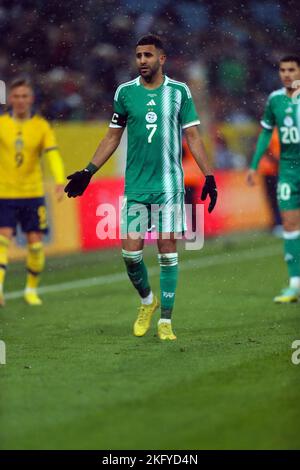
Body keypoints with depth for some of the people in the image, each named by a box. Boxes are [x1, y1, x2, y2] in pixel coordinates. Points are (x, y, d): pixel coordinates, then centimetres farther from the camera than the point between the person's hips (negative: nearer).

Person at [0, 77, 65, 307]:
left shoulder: (41, 126, 0)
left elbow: (53, 155, -11)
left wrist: (60, 181, -26)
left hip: (33, 193, 1)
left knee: (35, 243, 3)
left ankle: (32, 289, 20)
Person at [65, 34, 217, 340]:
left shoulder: (179, 92, 2)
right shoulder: (125, 93, 6)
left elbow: (193, 137, 5)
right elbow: (112, 137, 13)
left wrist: (209, 176, -1)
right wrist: (88, 172, 9)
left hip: (169, 184, -1)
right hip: (135, 186, 1)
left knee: (167, 250, -2)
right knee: (130, 251, -3)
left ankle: (165, 321, 4)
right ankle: (147, 301, 24)